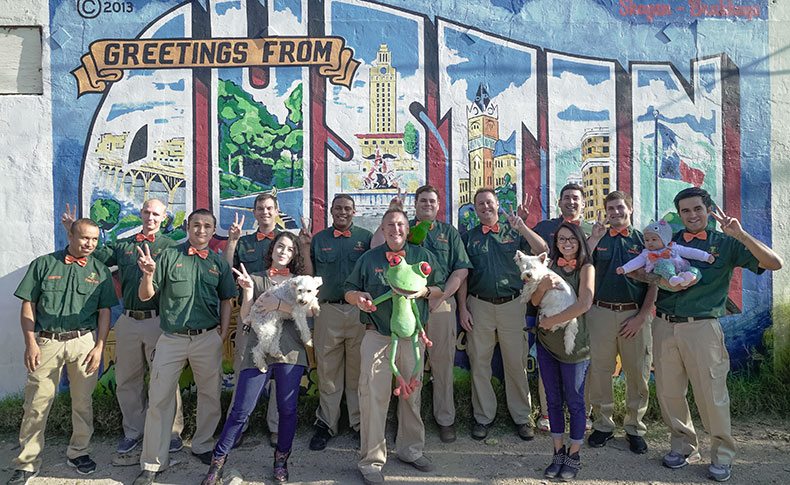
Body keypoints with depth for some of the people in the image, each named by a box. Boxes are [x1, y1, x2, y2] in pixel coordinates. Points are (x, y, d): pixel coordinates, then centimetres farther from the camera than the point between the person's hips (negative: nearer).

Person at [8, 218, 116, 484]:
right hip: (46, 342, -1)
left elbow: (104, 311, 6)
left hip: (84, 342, 1)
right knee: (36, 404, 2)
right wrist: (30, 343, -5)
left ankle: (79, 452, 26)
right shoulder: (43, 264, 5)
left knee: (83, 402, 9)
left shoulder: (100, 270, 8)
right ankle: (26, 463, 16)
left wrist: (99, 347, -2)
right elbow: (28, 305, 3)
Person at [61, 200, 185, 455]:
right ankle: (134, 431, 29)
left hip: (158, 321, -4)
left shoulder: (170, 246, 0)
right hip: (128, 321, 5)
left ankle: (172, 431, 16)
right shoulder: (122, 245, 15)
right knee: (127, 380, 13)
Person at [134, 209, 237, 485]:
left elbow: (226, 301, 12)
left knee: (210, 395, 11)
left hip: (208, 339, 2)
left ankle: (203, 445, 33)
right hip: (171, 339, -1)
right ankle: (152, 463, 16)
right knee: (159, 399, 2)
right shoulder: (170, 256, 2)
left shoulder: (219, 263, 7)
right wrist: (148, 274, -18)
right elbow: (145, 296, 1)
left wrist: (223, 331, 1)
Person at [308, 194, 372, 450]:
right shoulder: (318, 239, 10)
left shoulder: (366, 237, 7)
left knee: (358, 369, 7)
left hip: (360, 311, -1)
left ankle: (360, 422, 21)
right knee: (328, 370, 7)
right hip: (328, 311, 1)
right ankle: (326, 424, 20)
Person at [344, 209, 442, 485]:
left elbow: (440, 288, 10)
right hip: (377, 336, -1)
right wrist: (357, 297, -13)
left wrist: (423, 290, -11)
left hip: (412, 335, 2)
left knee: (412, 394, 12)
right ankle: (371, 460, 9)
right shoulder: (368, 259, 8)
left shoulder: (423, 256, 9)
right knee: (373, 395, -5)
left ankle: (411, 449, 31)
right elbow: (348, 290, 10)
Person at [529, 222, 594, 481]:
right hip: (546, 342, 4)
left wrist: (551, 320, -16)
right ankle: (558, 452, 26)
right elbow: (535, 302, 3)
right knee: (553, 399, 12)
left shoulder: (586, 268, -6)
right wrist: (542, 287, -18)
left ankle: (574, 456, 22)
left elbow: (584, 304, -20)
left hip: (573, 343, -4)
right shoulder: (551, 266, 5)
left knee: (574, 401, 7)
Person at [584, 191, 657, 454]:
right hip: (601, 312, 1)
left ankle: (634, 427, 22)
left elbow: (654, 283, 3)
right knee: (599, 371, 5)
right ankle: (603, 424, 21)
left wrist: (641, 317, -6)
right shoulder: (598, 238, 11)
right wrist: (595, 237, -12)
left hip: (635, 315, 0)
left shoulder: (643, 240, 7)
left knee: (637, 373, 6)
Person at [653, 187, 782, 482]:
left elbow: (774, 264, -6)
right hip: (664, 325, 3)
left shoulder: (725, 244, 4)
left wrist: (740, 235, -16)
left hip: (702, 327, -3)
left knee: (711, 394, 3)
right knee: (668, 392, 10)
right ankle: (683, 446, 28)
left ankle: (722, 455, 22)